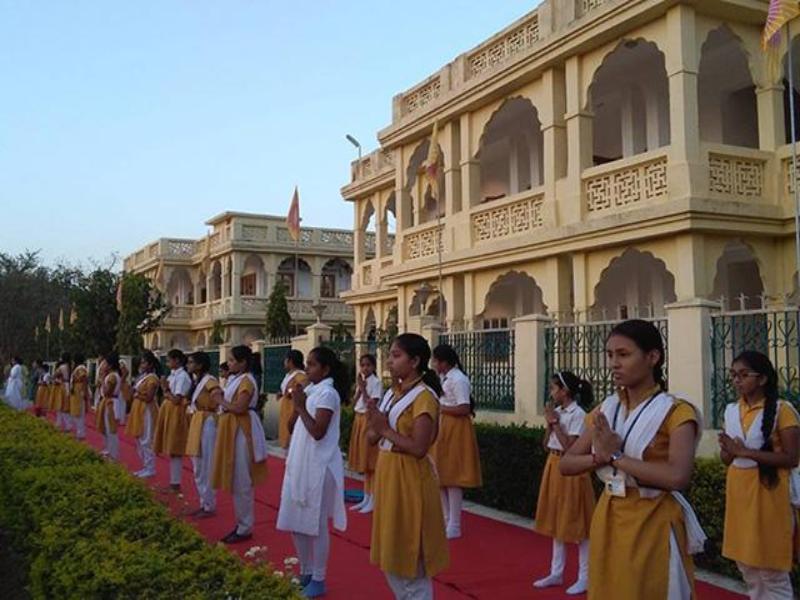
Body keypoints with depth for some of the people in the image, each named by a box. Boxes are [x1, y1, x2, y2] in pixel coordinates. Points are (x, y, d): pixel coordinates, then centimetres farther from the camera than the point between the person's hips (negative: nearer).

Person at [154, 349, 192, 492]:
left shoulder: (182, 376, -14)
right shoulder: (173, 375, 13)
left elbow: (176, 400, -18)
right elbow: (168, 397, 11)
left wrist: (166, 389, -9)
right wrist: (165, 388, -5)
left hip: (176, 414, -9)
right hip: (168, 413, 9)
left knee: (175, 449, -5)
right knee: (171, 449, 12)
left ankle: (176, 483, 0)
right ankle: (172, 481, 19)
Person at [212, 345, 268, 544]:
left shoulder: (246, 381, -15)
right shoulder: (235, 379, 13)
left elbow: (240, 408, -22)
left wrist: (222, 402, -10)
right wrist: (224, 403, -3)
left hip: (241, 432, -10)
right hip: (232, 431, 10)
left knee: (242, 481, -3)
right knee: (235, 480, 15)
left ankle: (245, 528, 5)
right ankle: (241, 523, 24)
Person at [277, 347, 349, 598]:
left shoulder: (327, 393, -14)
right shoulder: (311, 391, 11)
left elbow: (318, 432, -22)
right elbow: (291, 427, 12)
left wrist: (301, 406, -18)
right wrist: (297, 404, -2)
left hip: (318, 466, -9)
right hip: (300, 463, 9)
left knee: (316, 524, 0)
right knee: (296, 521, 14)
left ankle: (318, 579, 12)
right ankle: (305, 573, 28)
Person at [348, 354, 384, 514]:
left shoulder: (376, 382, -11)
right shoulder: (361, 381, 12)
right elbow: (355, 402, 4)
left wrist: (363, 388, -19)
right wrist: (359, 387, -7)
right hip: (359, 420, 8)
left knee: (370, 460, -5)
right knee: (362, 460, 11)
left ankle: (372, 500, 2)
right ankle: (366, 498, 18)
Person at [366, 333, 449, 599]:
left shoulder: (424, 397, -16)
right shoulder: (392, 394, 10)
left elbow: (419, 448, -22)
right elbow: (372, 437, 10)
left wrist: (385, 429, -17)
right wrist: (375, 425, -11)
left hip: (409, 479, -9)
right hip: (387, 475, 9)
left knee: (411, 556, 2)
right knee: (392, 553, 19)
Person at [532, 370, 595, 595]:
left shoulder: (578, 414, -15)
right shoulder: (557, 412, 8)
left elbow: (569, 448, -20)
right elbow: (546, 445, 10)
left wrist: (555, 423, -16)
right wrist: (550, 422, -3)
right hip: (554, 467, 8)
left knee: (575, 522, -1)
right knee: (555, 521, 14)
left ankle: (584, 577, 10)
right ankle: (556, 573, 24)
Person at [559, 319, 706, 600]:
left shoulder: (675, 412, -11)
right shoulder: (604, 410, 7)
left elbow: (677, 477, -26)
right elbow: (566, 464, 4)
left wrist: (615, 456, -19)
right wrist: (601, 457, -16)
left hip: (652, 524, -5)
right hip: (608, 520, 6)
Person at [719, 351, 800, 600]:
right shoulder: (731, 411, 8)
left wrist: (746, 452, -19)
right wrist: (728, 449, -8)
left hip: (767, 493, -6)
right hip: (738, 493, 6)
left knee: (772, 572, 2)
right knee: (747, 566, 15)